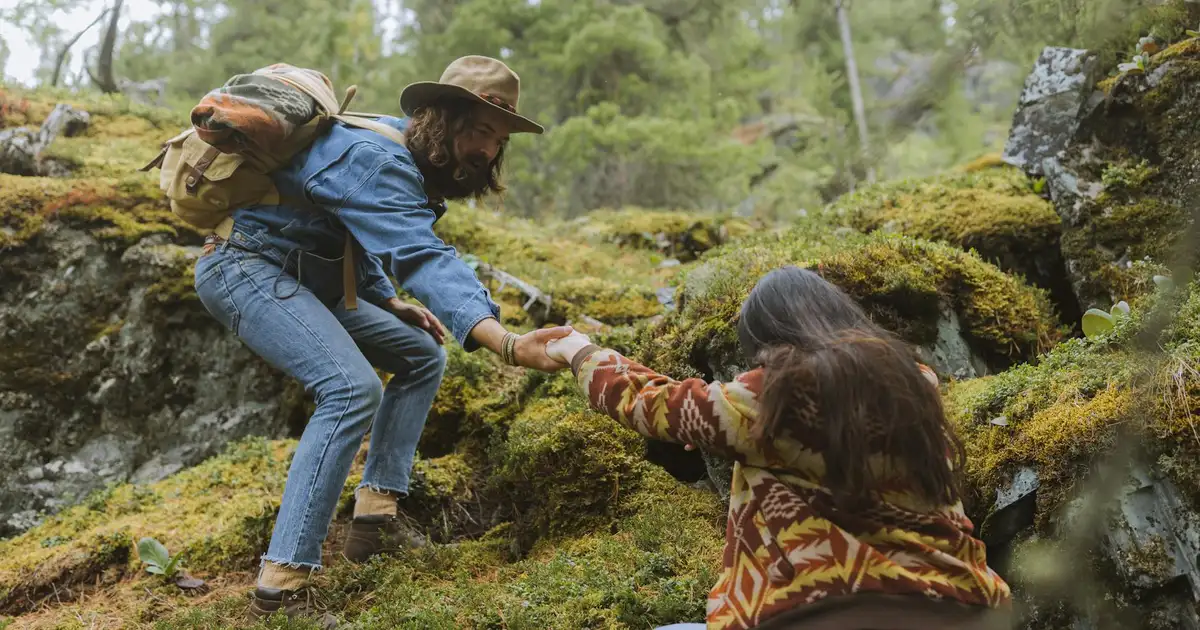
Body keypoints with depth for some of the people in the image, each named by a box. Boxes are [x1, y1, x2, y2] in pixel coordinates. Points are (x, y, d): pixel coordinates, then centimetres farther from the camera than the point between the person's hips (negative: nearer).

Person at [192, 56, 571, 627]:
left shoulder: (404, 164, 7)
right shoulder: (378, 160, -25)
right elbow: (424, 258, -41)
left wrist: (392, 305, 9)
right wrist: (507, 344, -54)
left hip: (301, 277, 11)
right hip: (245, 267, -11)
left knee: (421, 357, 11)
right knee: (353, 388, -30)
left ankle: (375, 519, 6)